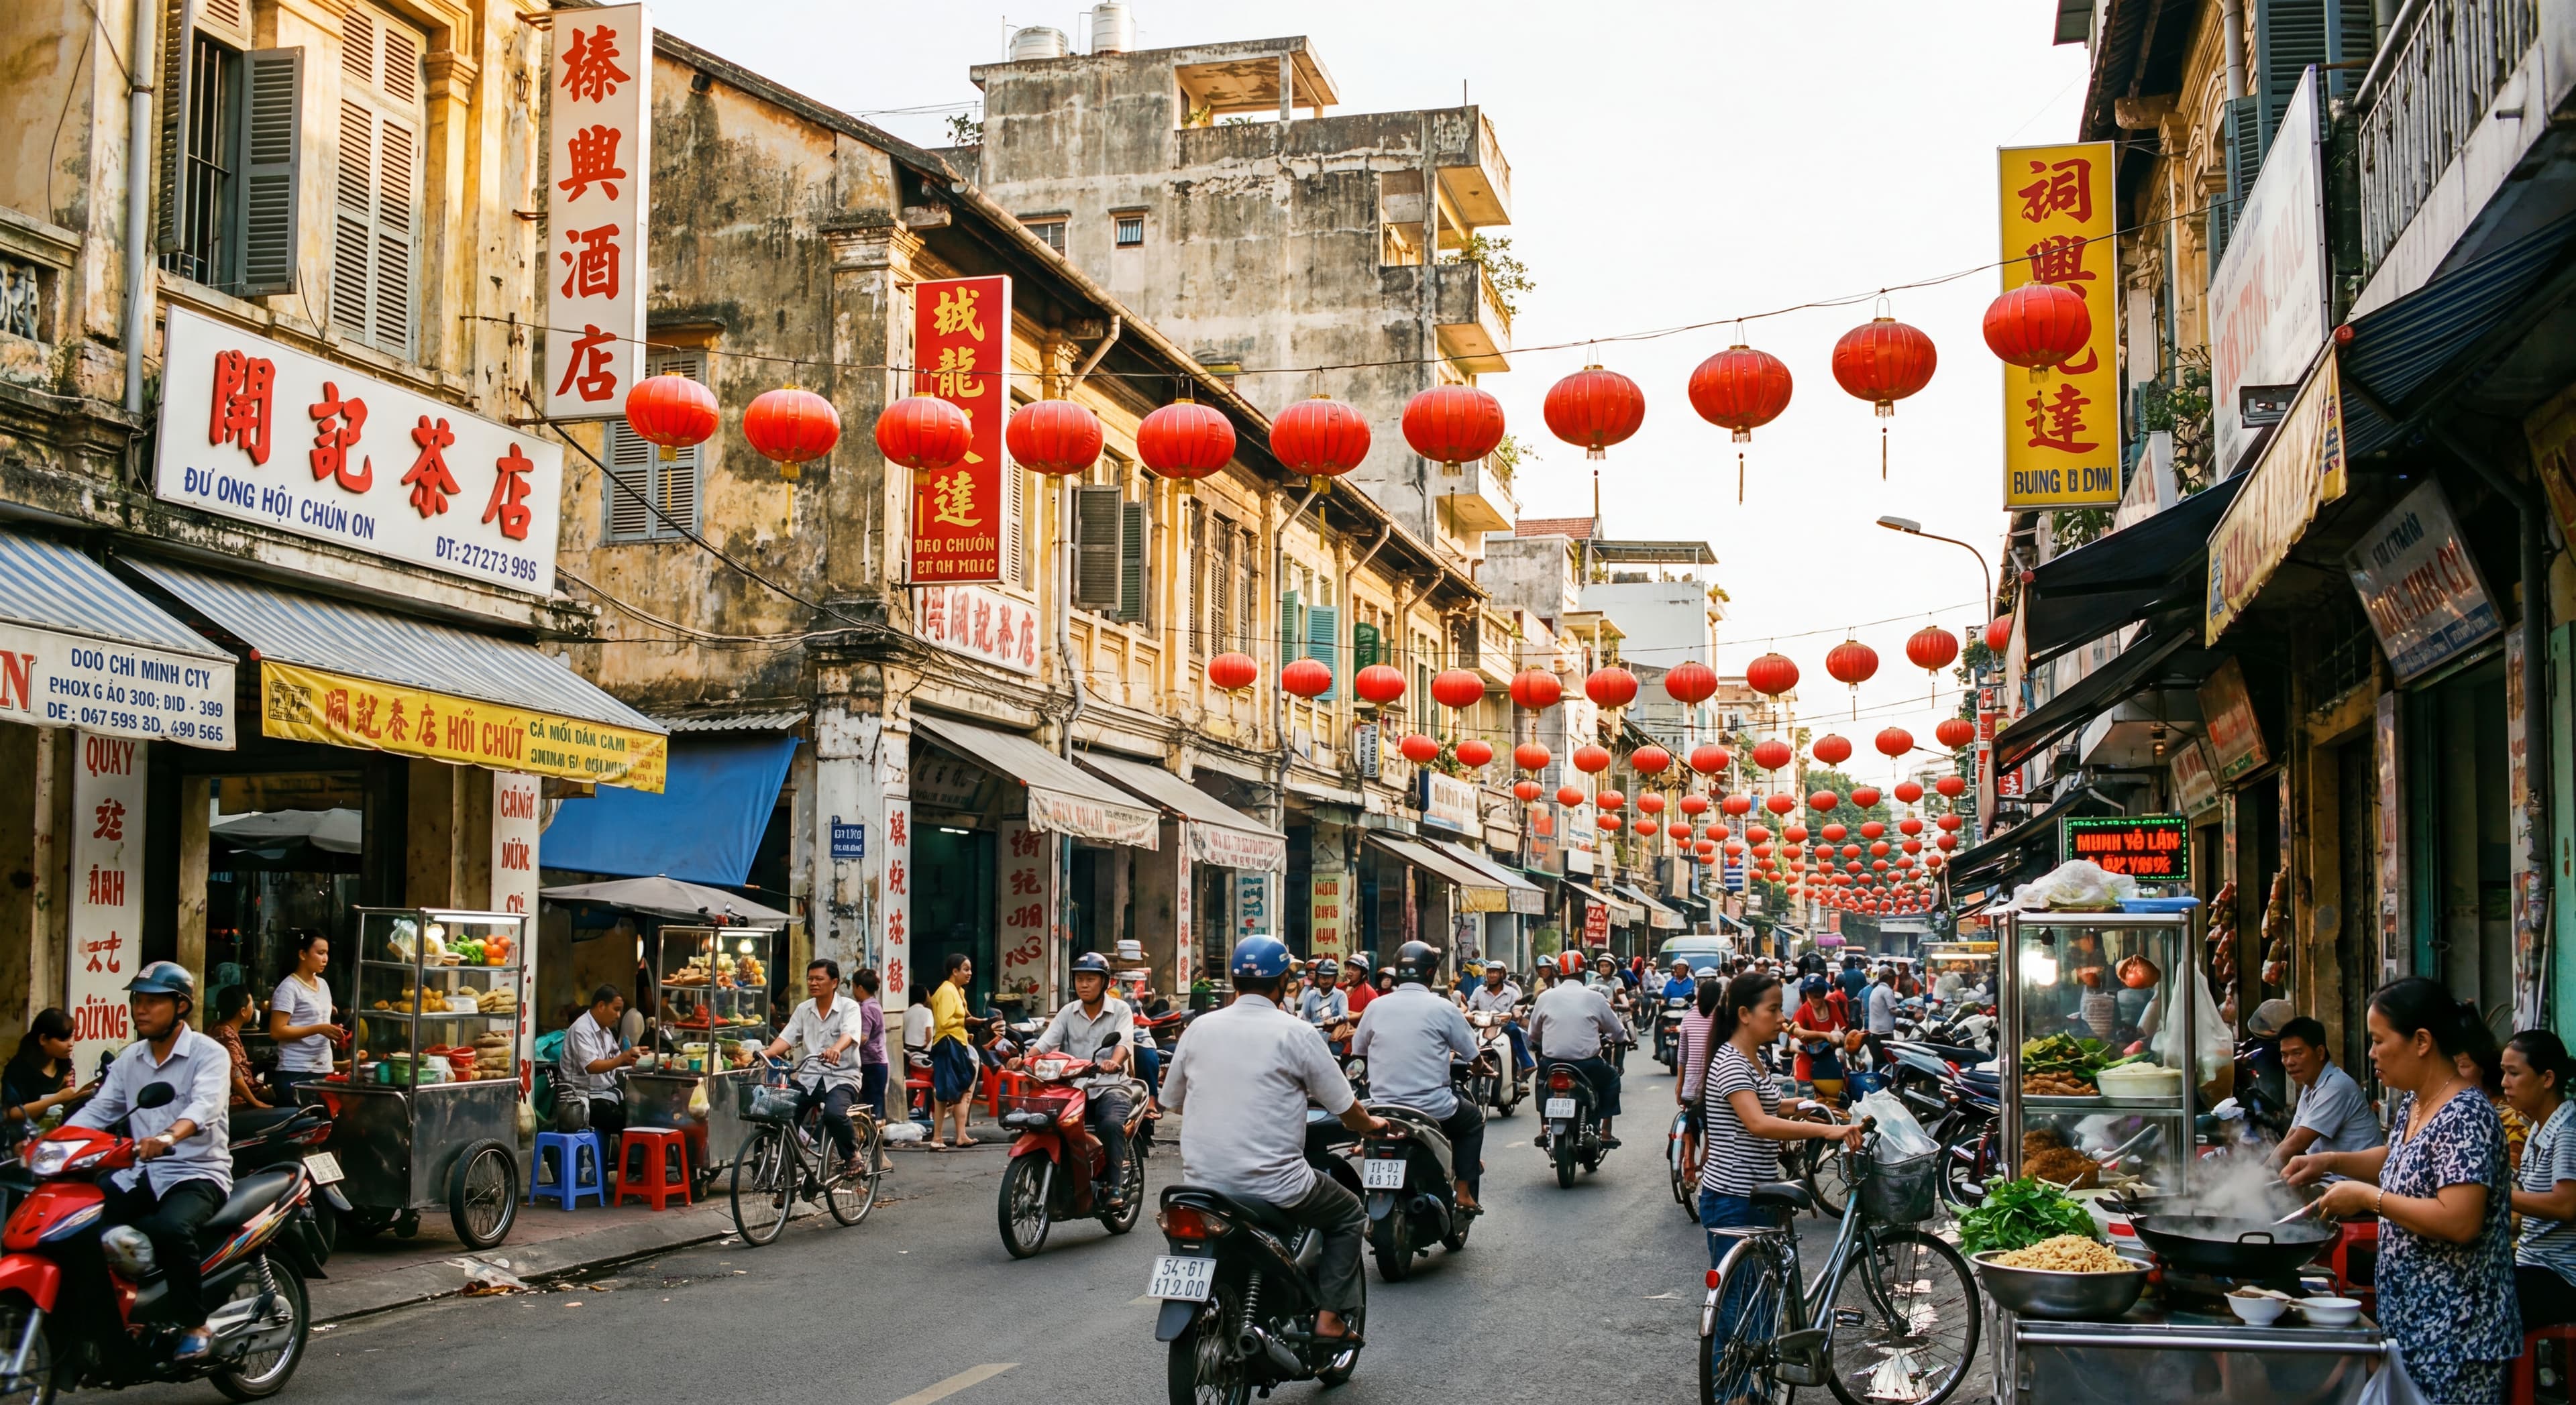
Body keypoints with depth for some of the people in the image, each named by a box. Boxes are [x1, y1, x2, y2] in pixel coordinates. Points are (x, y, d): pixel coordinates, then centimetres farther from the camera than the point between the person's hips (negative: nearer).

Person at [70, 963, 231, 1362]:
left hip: (197, 1174, -6)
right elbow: (97, 1110, 7)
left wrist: (169, 1136, -45)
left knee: (170, 1228, -35)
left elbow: (205, 1106, -25)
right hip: (141, 1174, 7)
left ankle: (196, 1326, -17)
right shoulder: (130, 1059, 16)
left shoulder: (209, 1054, -6)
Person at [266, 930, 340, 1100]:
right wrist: (318, 1029, -20)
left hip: (324, 1070, 7)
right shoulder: (289, 987, -9)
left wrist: (332, 1032, 7)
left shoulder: (323, 985, 15)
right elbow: (276, 1032, -16)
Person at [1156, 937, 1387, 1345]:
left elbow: (1172, 1100, 16)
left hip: (1202, 1182, 5)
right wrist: (1371, 1125, 24)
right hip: (1272, 1185, -5)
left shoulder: (1200, 1028, 4)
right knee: (1349, 1216, 20)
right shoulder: (1297, 1033, -7)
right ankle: (1328, 1315, 8)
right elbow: (1345, 1108, 0)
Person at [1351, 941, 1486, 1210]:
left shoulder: (1376, 1007, 0)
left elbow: (1357, 1048, 14)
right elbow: (1472, 1054, 1)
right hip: (1434, 1108, -4)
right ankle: (1465, 1193, 17)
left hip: (1383, 1106, 4)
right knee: (1473, 1119, 26)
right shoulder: (1443, 1009, -8)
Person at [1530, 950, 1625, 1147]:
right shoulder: (1595, 998, -2)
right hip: (1587, 1064, -2)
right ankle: (1606, 1132, 20)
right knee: (1611, 1076, 28)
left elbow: (1533, 1035, 11)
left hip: (1552, 1063, 2)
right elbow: (1618, 1033, 7)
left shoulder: (1545, 997, 2)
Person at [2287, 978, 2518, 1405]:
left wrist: (2367, 1197, -20)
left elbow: (2459, 1221, -29)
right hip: (2408, 1319, 9)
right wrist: (2330, 1161, 12)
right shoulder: (2412, 1105, 9)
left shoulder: (2465, 1117, -20)